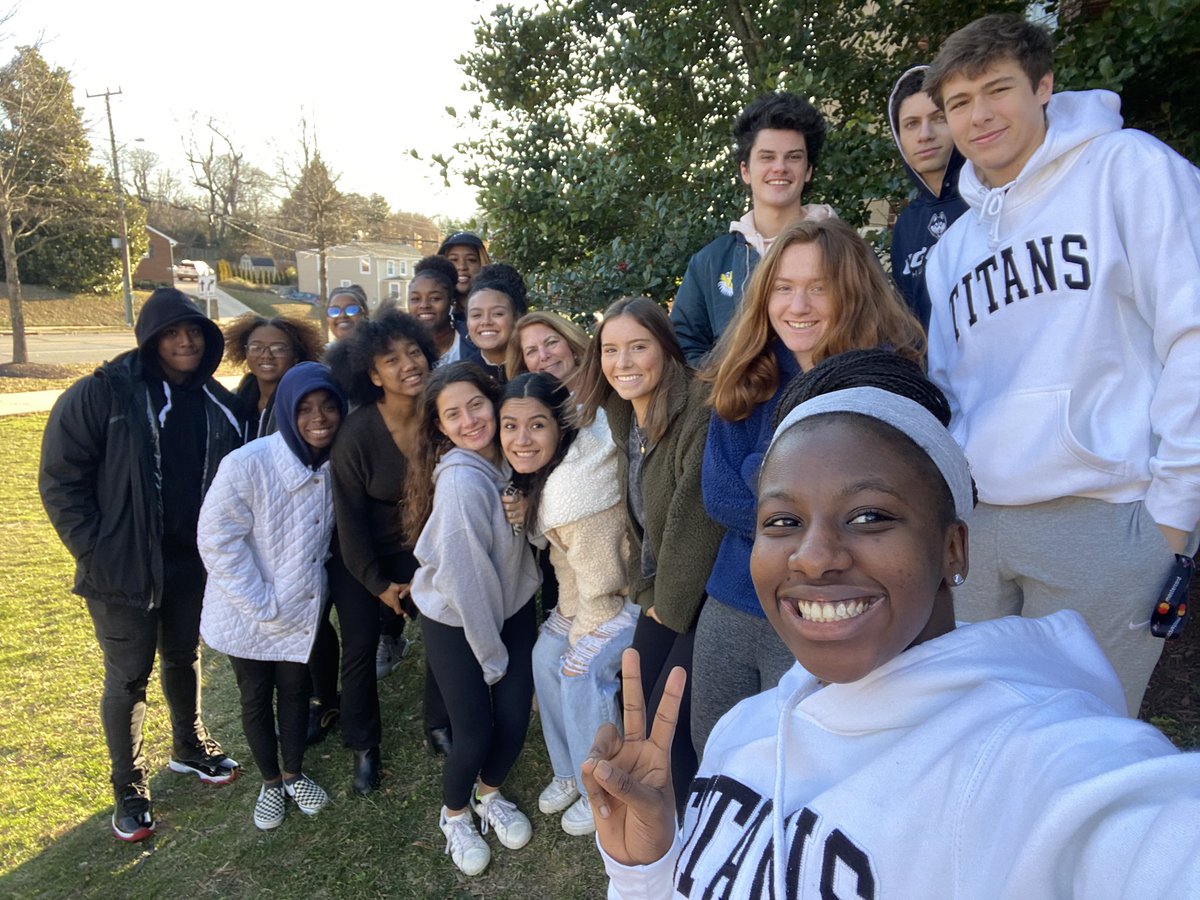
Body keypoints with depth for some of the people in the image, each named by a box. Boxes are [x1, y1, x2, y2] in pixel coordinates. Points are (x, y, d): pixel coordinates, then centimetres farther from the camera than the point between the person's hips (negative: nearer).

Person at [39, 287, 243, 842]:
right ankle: (129, 787, 25)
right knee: (128, 676, 7)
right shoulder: (102, 394, -14)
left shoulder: (216, 403, 1)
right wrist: (96, 552, -15)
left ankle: (189, 746, 42)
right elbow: (60, 480, -12)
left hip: (192, 561, 4)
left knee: (184, 659, 20)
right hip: (125, 565, -4)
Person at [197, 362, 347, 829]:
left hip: (303, 610, 3)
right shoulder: (248, 463, -25)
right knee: (256, 699, 16)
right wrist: (263, 604, -20)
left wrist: (314, 570, 2)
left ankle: (294, 773, 42)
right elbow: (217, 538, -21)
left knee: (295, 692, 19)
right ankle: (270, 782, 39)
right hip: (248, 614, -3)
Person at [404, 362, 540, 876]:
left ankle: (490, 796, 38)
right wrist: (491, 654, -16)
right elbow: (463, 575, -25)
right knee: (475, 732, 0)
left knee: (515, 717, 6)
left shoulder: (506, 460, -8)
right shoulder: (460, 479, -28)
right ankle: (455, 815, 33)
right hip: (455, 621, -5)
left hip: (511, 607, 6)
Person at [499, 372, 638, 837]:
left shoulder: (574, 491, -34)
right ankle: (570, 772, 22)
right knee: (546, 656, 2)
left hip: (633, 591, -8)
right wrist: (563, 618, 3)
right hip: (589, 585, 8)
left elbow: (601, 585, -24)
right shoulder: (544, 469, -9)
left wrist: (581, 637, -9)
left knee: (581, 672, -14)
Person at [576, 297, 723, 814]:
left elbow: (696, 519, -22)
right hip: (663, 597, 8)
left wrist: (671, 605, -10)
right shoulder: (626, 421, 3)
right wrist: (646, 593, 7)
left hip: (706, 597, -8)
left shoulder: (699, 416, -25)